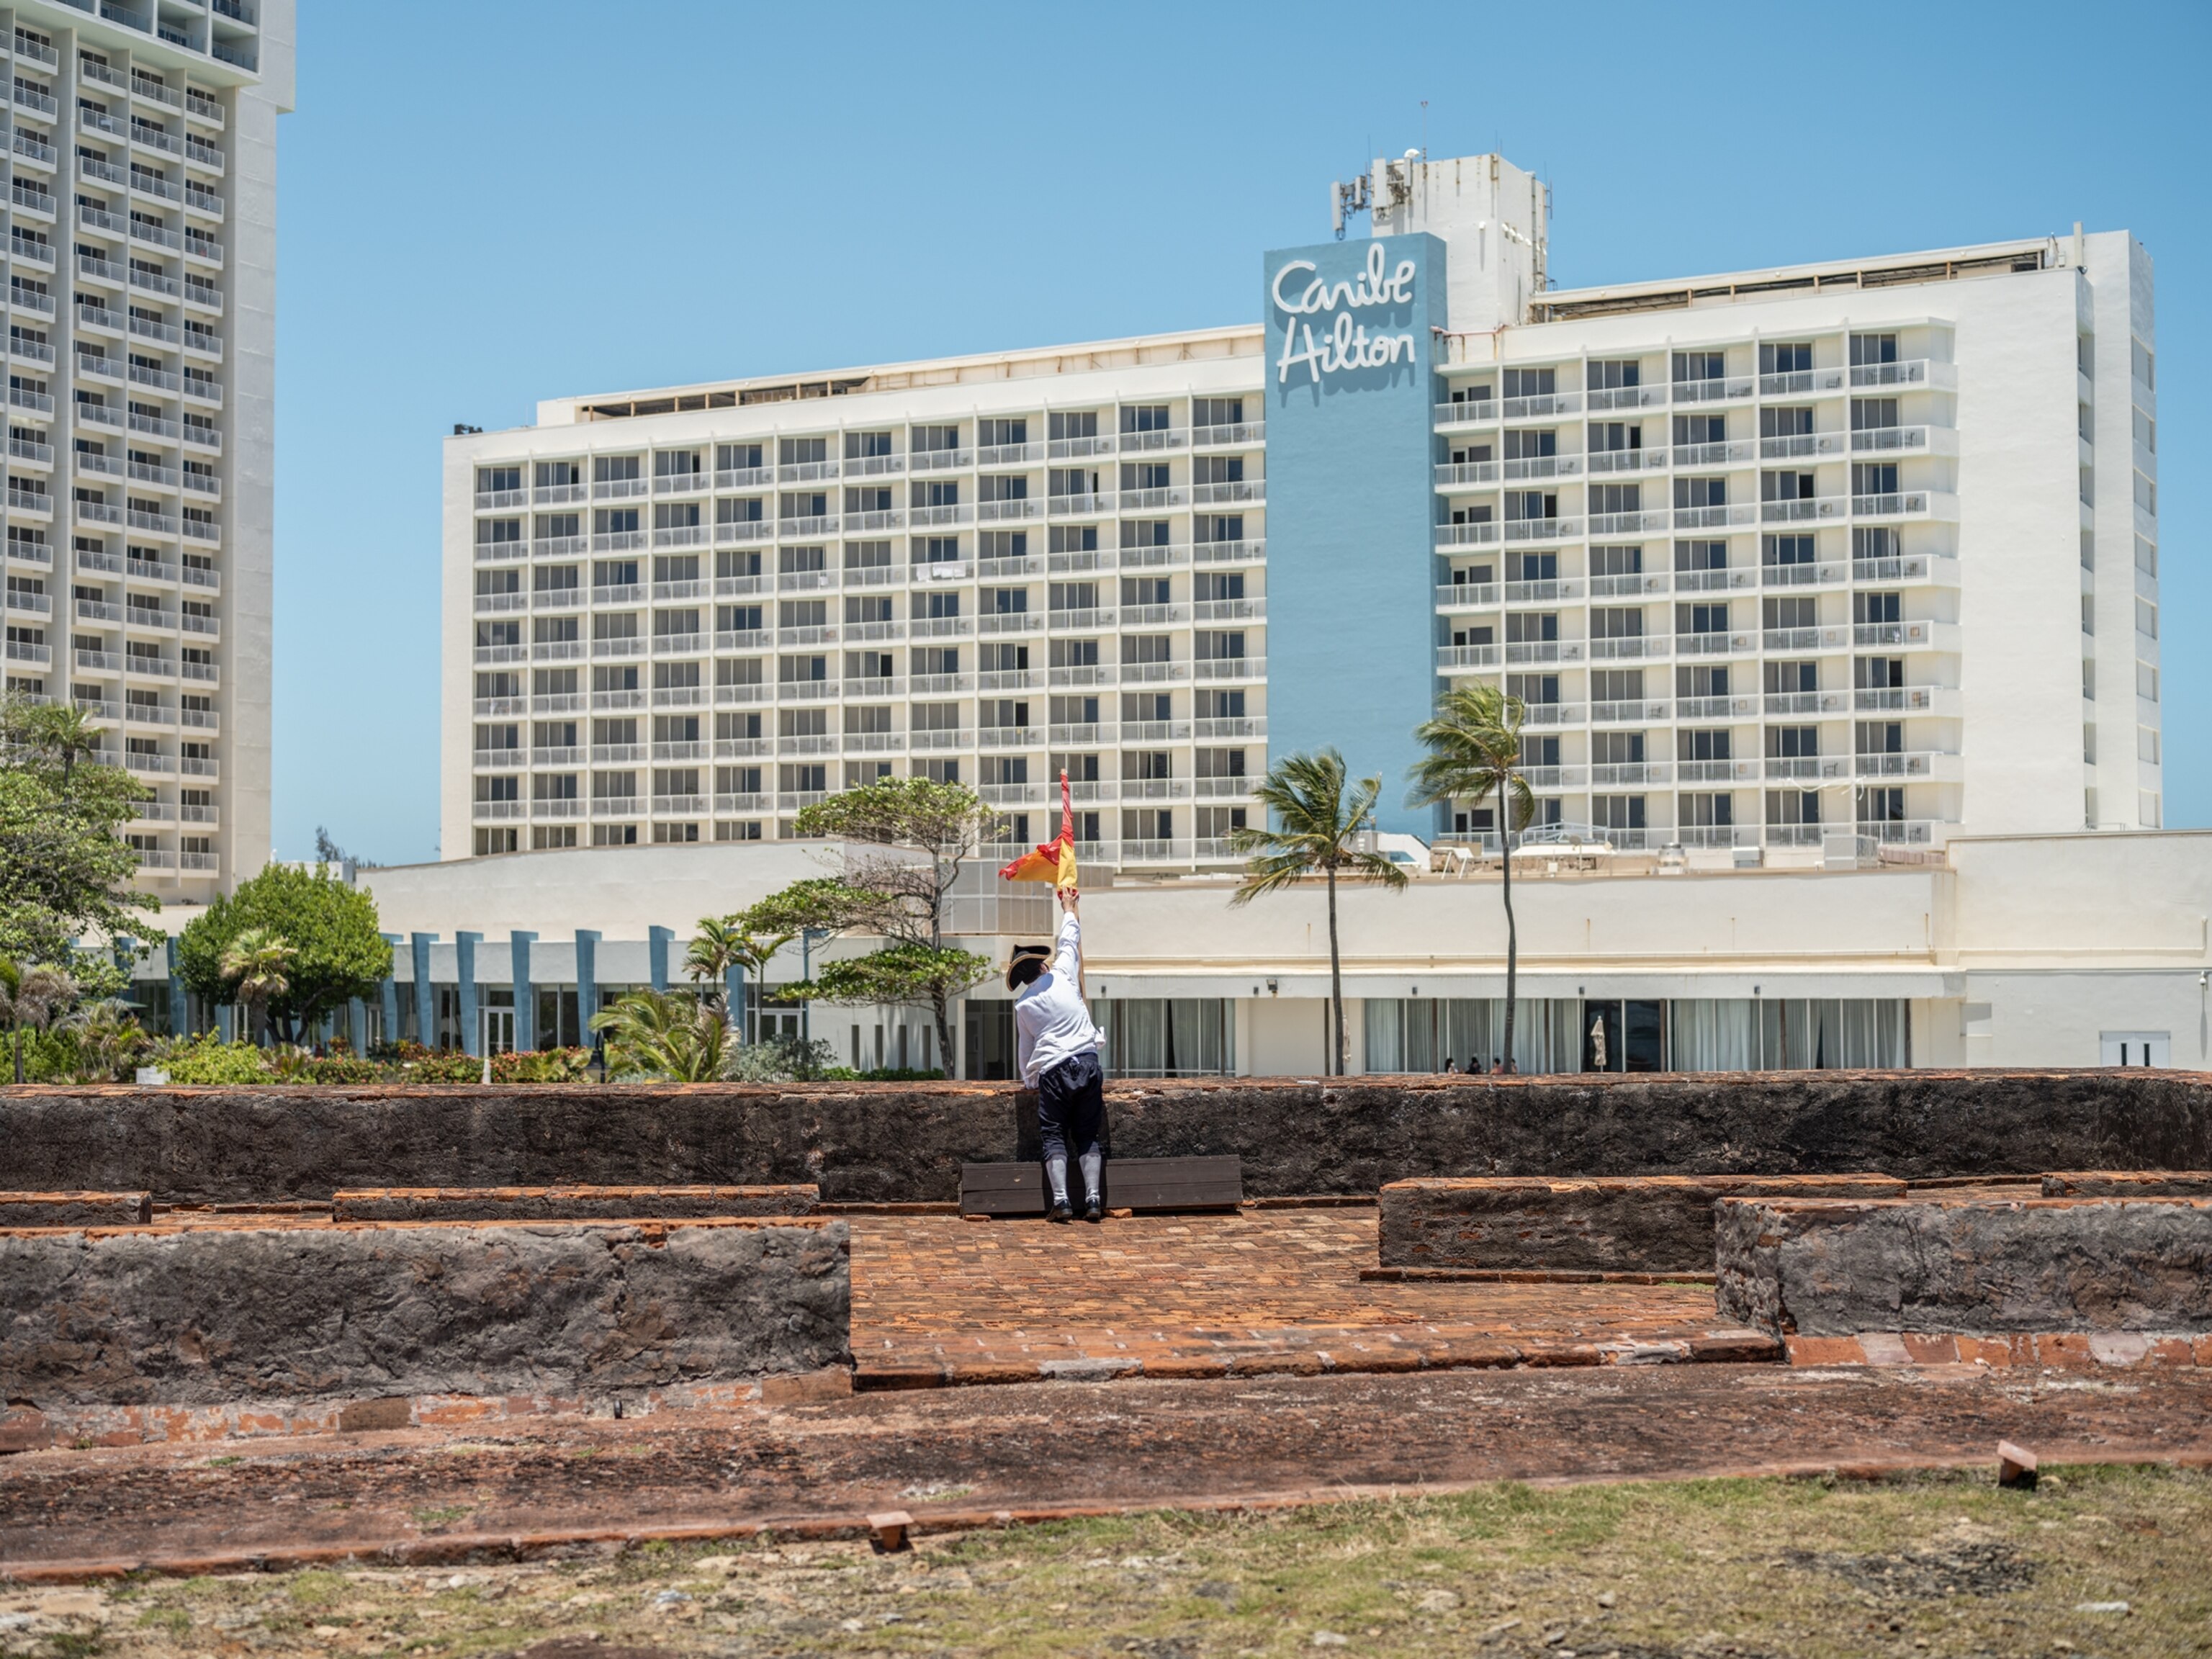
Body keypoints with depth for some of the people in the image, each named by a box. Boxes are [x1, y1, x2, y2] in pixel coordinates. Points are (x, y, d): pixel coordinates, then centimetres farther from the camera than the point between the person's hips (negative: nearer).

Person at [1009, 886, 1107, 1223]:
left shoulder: (1023, 1005, 9)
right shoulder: (1063, 975, 8)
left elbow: (1024, 1049, 17)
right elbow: (1069, 942, 26)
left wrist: (1029, 1080, 33)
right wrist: (1069, 908, 41)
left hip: (1052, 1071, -1)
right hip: (1087, 1062, 2)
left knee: (1054, 1136, 2)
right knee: (1087, 1136, 6)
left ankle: (1060, 1200, -14)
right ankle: (1093, 1198, -8)